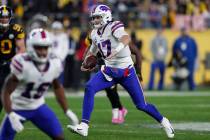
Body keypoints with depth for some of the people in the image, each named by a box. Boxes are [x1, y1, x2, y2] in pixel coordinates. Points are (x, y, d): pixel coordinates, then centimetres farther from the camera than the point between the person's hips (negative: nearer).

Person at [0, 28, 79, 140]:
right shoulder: (23, 64, -29)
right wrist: (11, 115, -34)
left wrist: (67, 111, 9)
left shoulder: (54, 64, -13)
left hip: (38, 107, 4)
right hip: (18, 108, -4)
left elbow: (57, 87, 9)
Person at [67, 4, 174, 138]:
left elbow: (126, 38, -37)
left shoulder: (113, 27, -16)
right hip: (109, 71, 5)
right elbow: (92, 52, 25)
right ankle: (84, 126, -22)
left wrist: (116, 50, -54)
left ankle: (164, 121, 29)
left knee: (141, 105, 2)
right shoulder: (95, 33, 6)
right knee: (89, 88, -20)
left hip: (126, 71, -5)